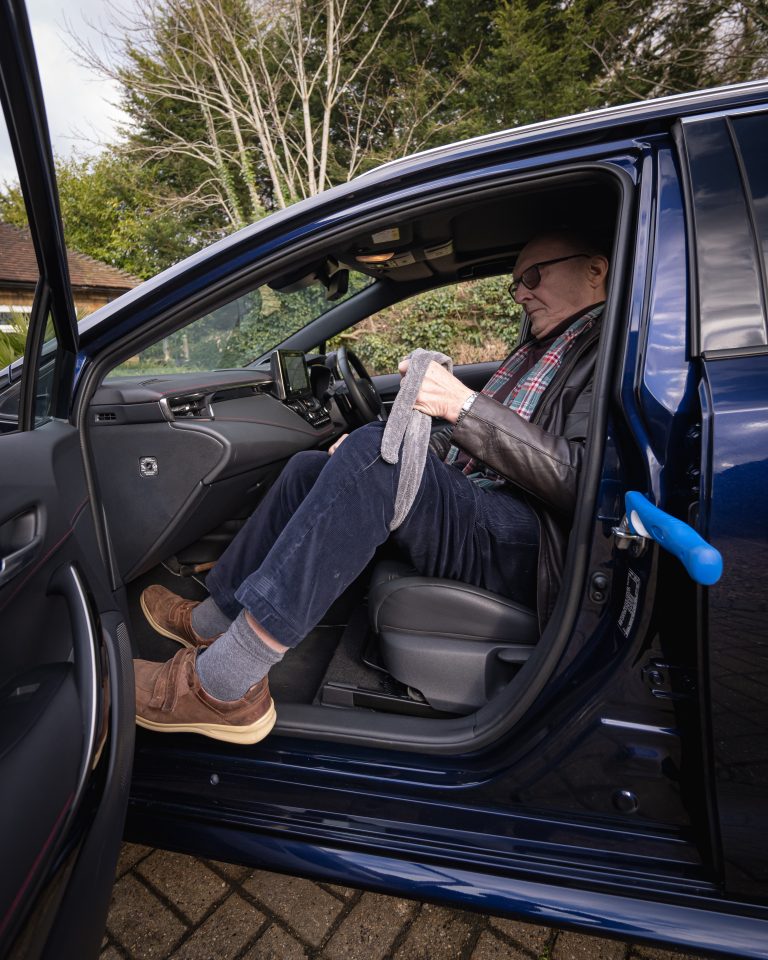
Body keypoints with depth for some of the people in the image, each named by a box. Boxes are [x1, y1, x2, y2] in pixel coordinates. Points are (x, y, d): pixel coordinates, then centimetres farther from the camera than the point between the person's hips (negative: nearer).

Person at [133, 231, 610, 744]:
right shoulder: (537, 350, 23)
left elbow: (581, 479, -18)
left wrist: (465, 404, -25)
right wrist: (364, 454, 6)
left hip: (523, 545, -9)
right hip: (466, 509, 9)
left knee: (375, 452, -31)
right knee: (312, 467, 5)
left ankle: (223, 686, -25)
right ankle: (213, 621, 12)